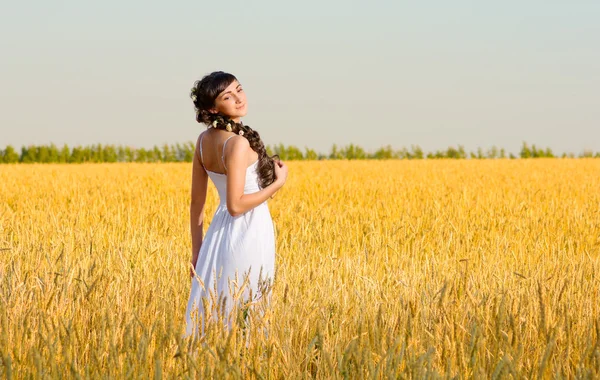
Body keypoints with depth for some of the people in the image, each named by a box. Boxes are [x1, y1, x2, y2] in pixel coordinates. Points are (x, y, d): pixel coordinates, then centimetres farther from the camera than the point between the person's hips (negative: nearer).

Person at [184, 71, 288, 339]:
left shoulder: (204, 140, 4)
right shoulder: (238, 143, -19)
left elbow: (196, 202, 8)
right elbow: (236, 205, -22)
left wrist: (197, 251, 14)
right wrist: (278, 183, -11)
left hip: (218, 233, 8)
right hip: (249, 234, -8)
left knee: (209, 312, 12)